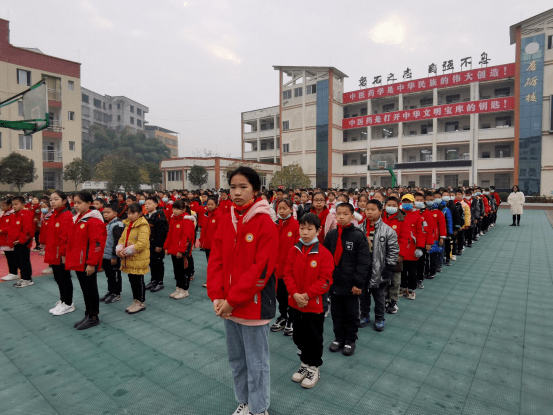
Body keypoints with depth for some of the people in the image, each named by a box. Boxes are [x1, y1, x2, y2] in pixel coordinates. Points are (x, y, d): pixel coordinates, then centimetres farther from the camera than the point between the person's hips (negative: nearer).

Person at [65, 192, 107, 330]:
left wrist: (91, 263, -21)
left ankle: (94, 317, 16)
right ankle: (88, 315, 29)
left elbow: (96, 243, -20)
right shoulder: (77, 219, 12)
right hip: (78, 262, 9)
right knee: (84, 288, 17)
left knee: (90, 289, 2)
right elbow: (72, 241, 19)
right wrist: (71, 259, 16)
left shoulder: (94, 220, -16)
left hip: (88, 263, -9)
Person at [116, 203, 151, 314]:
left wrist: (127, 251, -20)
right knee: (132, 280, 17)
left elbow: (142, 243, -25)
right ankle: (135, 301, 31)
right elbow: (122, 239, 14)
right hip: (128, 259, 9)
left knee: (139, 280, 2)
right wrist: (120, 250, -4)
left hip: (138, 259, -9)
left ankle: (141, 303, 16)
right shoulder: (128, 225, 12)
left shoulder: (143, 226, -17)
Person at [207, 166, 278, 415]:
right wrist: (217, 296, -8)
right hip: (227, 304, 6)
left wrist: (233, 299, -18)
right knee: (236, 358, 22)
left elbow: (261, 268, -19)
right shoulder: (225, 221, 3)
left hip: (253, 304, -6)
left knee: (256, 362, 12)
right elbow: (215, 260, 2)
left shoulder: (265, 224, -15)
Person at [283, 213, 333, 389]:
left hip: (314, 304, -4)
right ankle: (304, 363, 39)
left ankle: (314, 368, 32)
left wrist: (307, 295, -19)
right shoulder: (294, 250, -2)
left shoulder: (324, 253, -13)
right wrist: (295, 294, -14)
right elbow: (288, 273, -2)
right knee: (299, 335, 19)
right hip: (294, 302, 4)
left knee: (314, 337, 12)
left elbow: (325, 280, -15)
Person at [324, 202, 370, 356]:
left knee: (352, 314, 13)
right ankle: (339, 338, 35)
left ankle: (350, 341, 31)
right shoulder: (331, 235, 2)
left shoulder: (358, 236, -11)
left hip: (350, 284, -4)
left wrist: (358, 283, -14)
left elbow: (364, 261, -12)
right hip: (334, 282, 4)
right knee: (336, 313, 17)